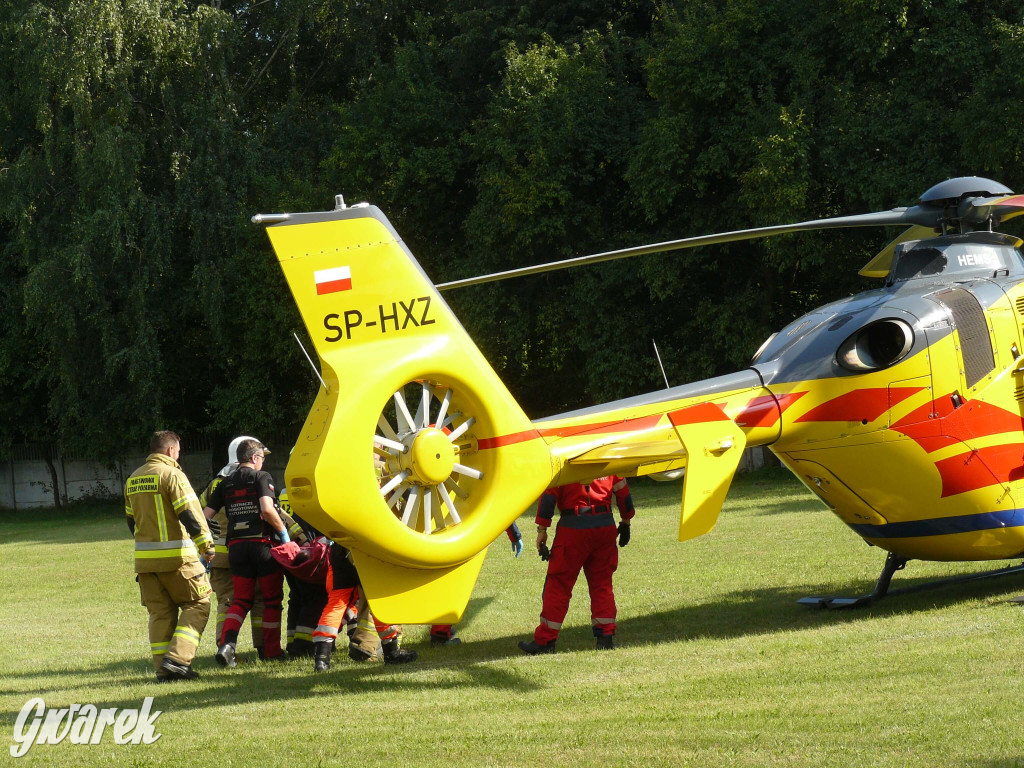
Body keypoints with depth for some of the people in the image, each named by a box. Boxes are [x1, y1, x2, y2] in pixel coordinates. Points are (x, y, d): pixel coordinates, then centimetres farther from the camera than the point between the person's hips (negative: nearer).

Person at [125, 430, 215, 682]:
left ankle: (163, 668, 8)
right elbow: (190, 513, -16)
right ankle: (177, 658, -9)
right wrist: (206, 544, -10)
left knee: (160, 612, 12)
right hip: (176, 557, -7)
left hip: (144, 558, 7)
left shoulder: (133, 480, 14)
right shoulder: (171, 474, -10)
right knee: (197, 604, 4)